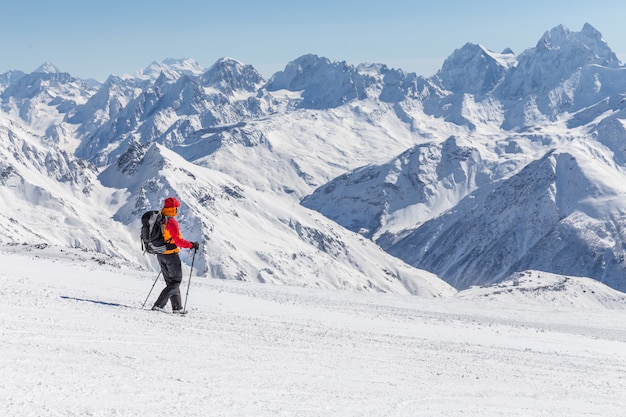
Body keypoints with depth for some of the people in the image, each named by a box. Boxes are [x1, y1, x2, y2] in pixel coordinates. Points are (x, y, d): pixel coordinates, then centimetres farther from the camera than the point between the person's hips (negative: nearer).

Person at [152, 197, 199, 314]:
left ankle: (177, 308, 19)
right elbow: (178, 241, -23)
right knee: (175, 282, 2)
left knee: (171, 282, 17)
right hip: (171, 255, -8)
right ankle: (158, 305, -7)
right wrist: (192, 245, -11)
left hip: (160, 255, 8)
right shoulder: (171, 222, -19)